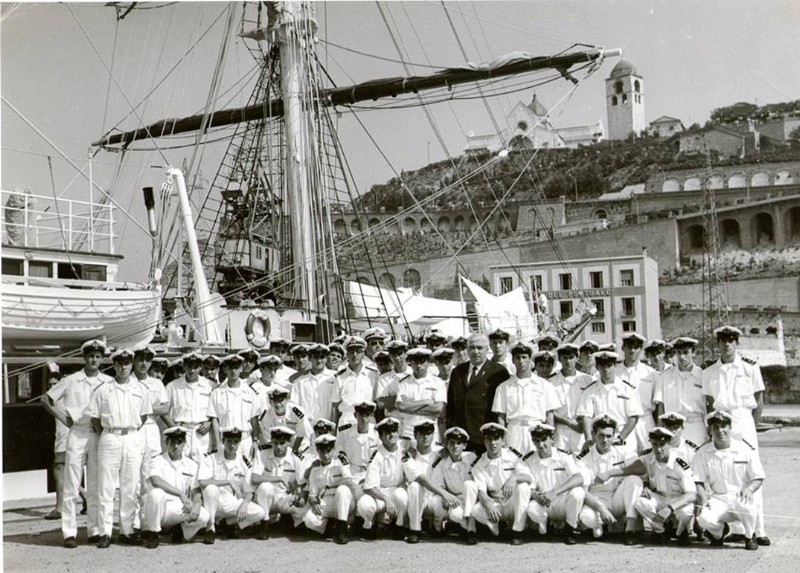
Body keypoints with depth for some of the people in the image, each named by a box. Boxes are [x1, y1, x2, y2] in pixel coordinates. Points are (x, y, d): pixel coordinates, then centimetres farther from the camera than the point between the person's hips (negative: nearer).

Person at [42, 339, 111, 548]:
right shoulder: (71, 381, 2)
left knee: (96, 487, 7)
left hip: (99, 436, 1)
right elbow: (46, 399, 9)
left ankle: (95, 530, 13)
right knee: (72, 486, -1)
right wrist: (62, 417, 0)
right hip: (77, 434, -1)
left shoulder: (109, 382, 4)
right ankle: (69, 532, 3)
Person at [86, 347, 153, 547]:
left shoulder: (141, 389, 7)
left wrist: (134, 433, 7)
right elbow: (94, 416, 7)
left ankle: (127, 531, 11)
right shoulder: (103, 390, 3)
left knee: (130, 487, 4)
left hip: (133, 439, 2)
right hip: (109, 439, -1)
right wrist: (104, 436, 3)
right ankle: (105, 533, 4)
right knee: (106, 487, -1)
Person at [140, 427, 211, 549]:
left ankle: (181, 533, 8)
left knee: (204, 515, -24)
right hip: (157, 509, -3)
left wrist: (196, 505, -20)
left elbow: (197, 492, 3)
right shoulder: (157, 461, -3)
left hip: (179, 509, 3)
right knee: (156, 493, -35)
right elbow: (156, 481, -25)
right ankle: (151, 533, -13)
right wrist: (181, 494, -31)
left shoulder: (192, 465, 9)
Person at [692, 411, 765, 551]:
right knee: (704, 518, -31)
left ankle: (750, 536, -2)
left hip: (740, 498, -1)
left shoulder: (746, 449, 1)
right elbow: (698, 482, 3)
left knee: (745, 505, -38)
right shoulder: (702, 454, 3)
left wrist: (749, 489, -19)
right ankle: (719, 532, 11)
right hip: (717, 500, 1)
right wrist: (702, 498, -18)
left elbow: (758, 478, 3)